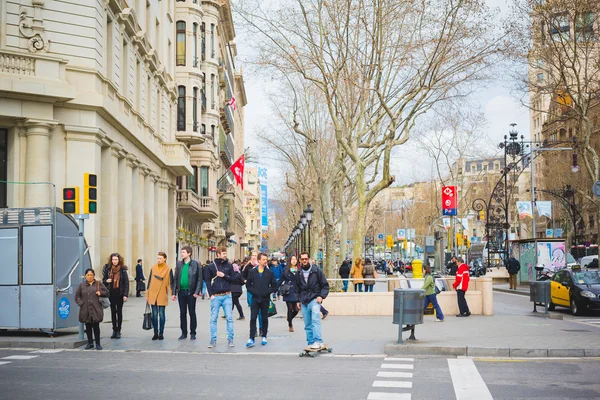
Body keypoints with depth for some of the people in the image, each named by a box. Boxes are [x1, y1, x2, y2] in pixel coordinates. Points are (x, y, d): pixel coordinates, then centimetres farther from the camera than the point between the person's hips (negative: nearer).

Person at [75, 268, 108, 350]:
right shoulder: (81, 285, 9)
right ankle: (90, 343, 19)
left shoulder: (99, 284, 7)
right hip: (85, 310, 2)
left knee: (96, 326, -1)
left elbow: (106, 292, 11)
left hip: (96, 309, -2)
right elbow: (77, 296, 10)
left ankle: (98, 344, 6)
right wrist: (81, 303, -3)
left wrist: (100, 293, -9)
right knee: (88, 327, 8)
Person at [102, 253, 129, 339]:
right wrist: (106, 281, -13)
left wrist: (125, 295, -9)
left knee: (119, 312, 5)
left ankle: (118, 331, 10)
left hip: (120, 294, -2)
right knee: (113, 312, 8)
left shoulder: (123, 270, -5)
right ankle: (114, 330, 14)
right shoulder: (107, 269, 1)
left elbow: (126, 283, -4)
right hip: (111, 294, 2)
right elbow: (104, 280, 11)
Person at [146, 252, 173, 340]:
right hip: (153, 295, 3)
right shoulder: (153, 268, 8)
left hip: (162, 295, -3)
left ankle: (161, 333, 9)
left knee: (161, 314, 0)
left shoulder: (168, 269, 0)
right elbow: (150, 281, 12)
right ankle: (155, 333, 11)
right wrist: (147, 294, 11)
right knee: (154, 315, 4)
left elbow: (170, 282, 0)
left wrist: (172, 294, -8)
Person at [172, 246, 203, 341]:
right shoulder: (179, 264, 7)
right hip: (181, 292, 4)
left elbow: (200, 279, -4)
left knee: (192, 313, 4)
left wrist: (197, 292, -12)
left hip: (191, 292, -4)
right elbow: (175, 278, 10)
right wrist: (174, 293, 4)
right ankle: (184, 333, 17)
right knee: (182, 313, 9)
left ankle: (192, 333, 12)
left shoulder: (195, 264, -4)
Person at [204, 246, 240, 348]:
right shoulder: (211, 266, 1)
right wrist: (211, 294, -5)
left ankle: (230, 339, 8)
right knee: (213, 319, 2)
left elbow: (234, 279, 4)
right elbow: (207, 281, 2)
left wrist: (224, 276, -10)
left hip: (227, 296, 1)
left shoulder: (229, 265, 5)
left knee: (229, 318, 1)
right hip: (215, 296, -1)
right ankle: (213, 340, 9)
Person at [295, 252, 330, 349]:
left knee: (315, 320, -21)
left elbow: (325, 285, 2)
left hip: (314, 299, -5)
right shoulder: (298, 273, 12)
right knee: (307, 325, 6)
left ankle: (318, 341, -26)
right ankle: (311, 343, 12)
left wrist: (321, 296, -10)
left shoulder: (316, 270, 0)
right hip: (304, 302, 5)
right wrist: (298, 300, 15)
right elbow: (297, 288, 23)